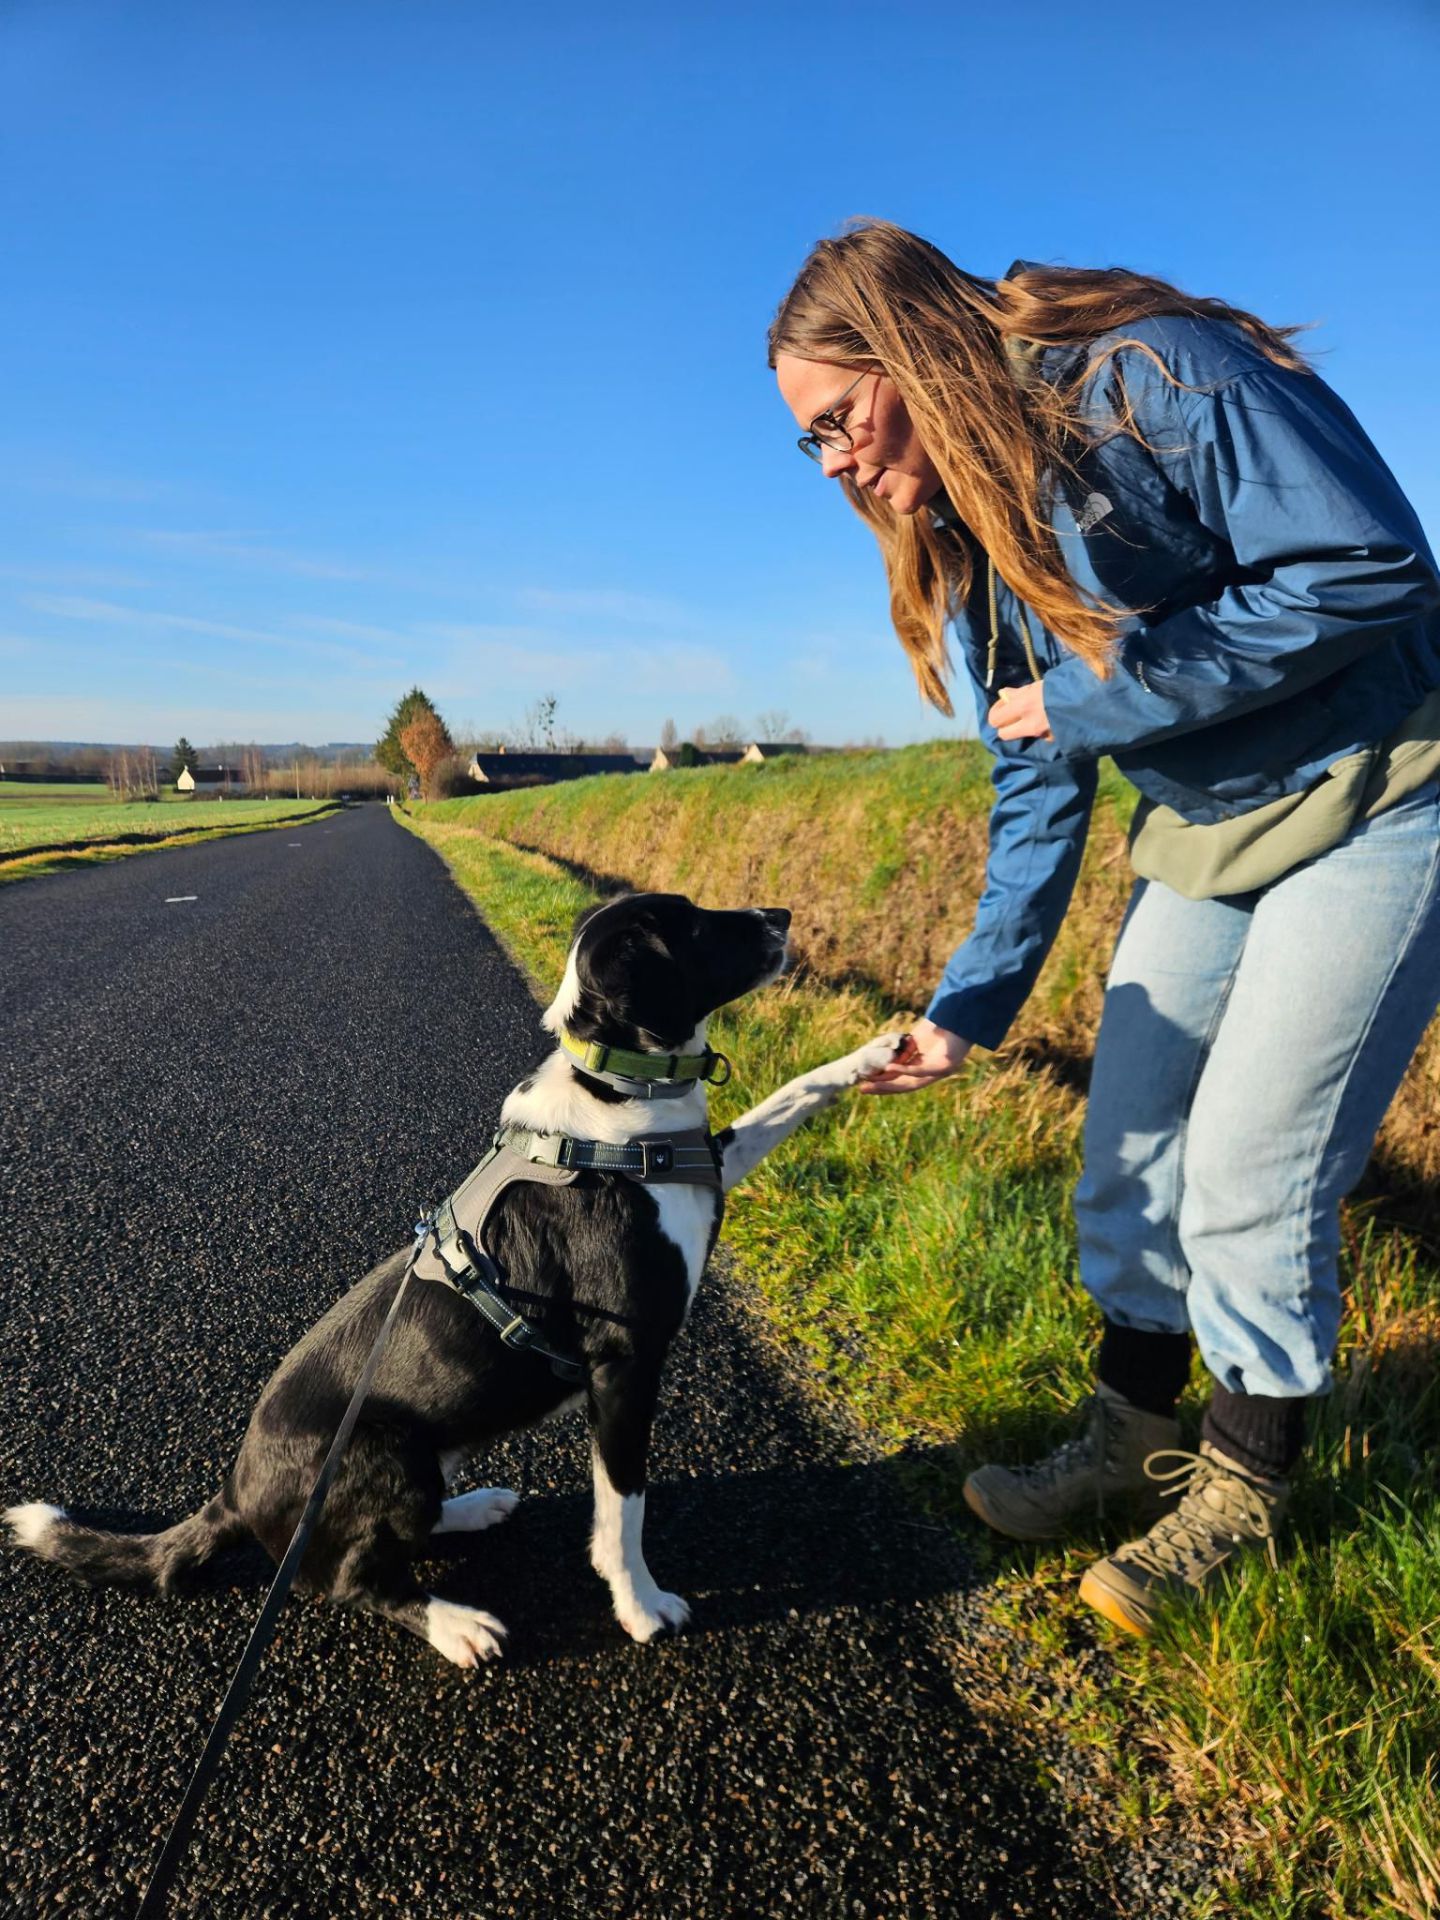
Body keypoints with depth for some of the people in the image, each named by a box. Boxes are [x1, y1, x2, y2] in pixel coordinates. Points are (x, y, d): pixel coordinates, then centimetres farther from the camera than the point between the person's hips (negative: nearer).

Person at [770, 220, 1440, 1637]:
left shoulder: (1159, 377, -19)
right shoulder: (968, 537, 3)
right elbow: (1038, 786, 3)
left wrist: (1106, 692, -21)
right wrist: (972, 1001, -4)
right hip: (1199, 831, 8)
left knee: (1252, 1174, -6)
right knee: (1131, 1150, 8)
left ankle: (1242, 1488, 19)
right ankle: (1128, 1438, 29)